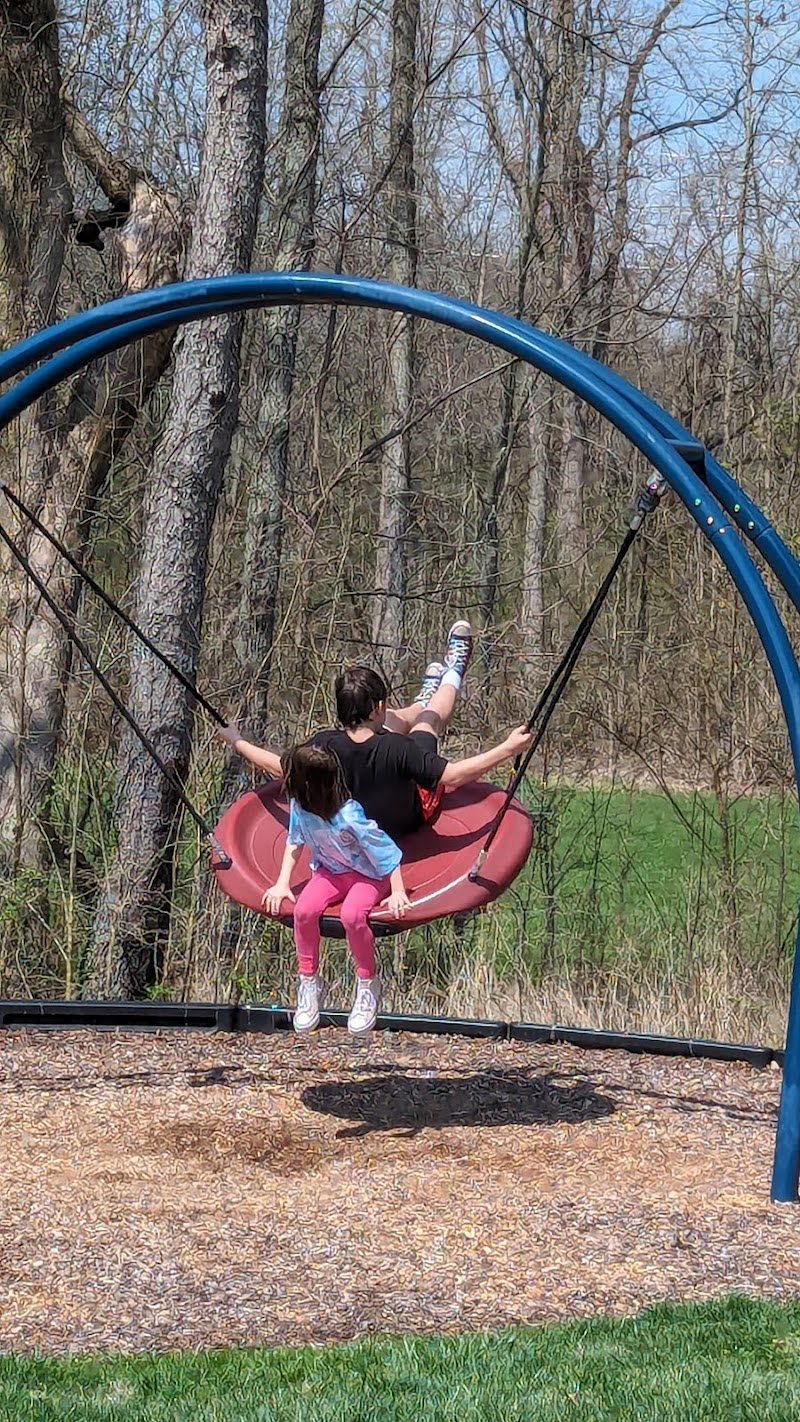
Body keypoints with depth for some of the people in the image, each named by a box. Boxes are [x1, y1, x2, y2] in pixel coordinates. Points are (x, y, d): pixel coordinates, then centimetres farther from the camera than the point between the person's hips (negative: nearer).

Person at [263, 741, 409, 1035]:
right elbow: (294, 842, 3)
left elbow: (386, 851, -24)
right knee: (304, 909, -24)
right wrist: (282, 883, -3)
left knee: (352, 914, -34)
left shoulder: (349, 817, -33)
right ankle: (310, 982, -5)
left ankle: (368, 984, -11)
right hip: (329, 870, 5)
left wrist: (398, 892, -23)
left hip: (367, 875, -5)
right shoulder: (299, 807, -15)